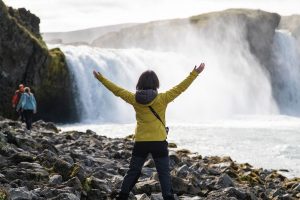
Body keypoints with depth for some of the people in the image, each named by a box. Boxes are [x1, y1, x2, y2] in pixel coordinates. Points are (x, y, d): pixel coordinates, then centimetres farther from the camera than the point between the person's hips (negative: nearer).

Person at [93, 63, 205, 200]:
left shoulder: (134, 99, -2)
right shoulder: (162, 99, -9)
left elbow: (117, 90, 8)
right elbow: (180, 88, -6)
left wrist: (101, 79, 20)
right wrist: (194, 74, 0)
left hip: (140, 142, 3)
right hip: (159, 142, -3)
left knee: (133, 172, 12)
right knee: (164, 173, 3)